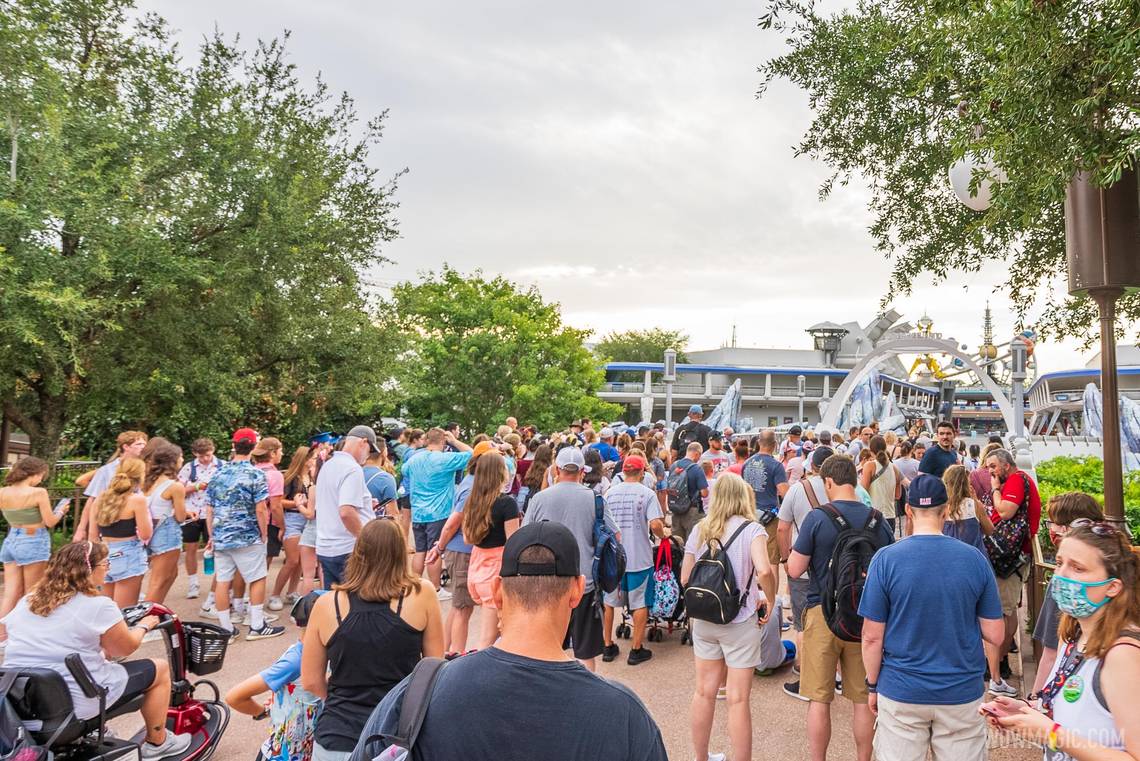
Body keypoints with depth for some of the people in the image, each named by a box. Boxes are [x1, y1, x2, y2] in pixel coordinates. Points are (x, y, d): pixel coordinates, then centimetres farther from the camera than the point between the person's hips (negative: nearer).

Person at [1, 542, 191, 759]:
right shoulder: (98, 605, -14)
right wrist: (143, 625, 17)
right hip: (76, 701, -7)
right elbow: (125, 649, -2)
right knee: (160, 668, 11)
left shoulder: (25, 602, 6)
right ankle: (157, 743, 23)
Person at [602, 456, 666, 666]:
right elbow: (655, 524, -19)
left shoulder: (610, 492, 2)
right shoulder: (647, 493, -10)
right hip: (639, 556, -3)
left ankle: (608, 646, 24)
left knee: (609, 601, 16)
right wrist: (663, 535, 2)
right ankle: (636, 649, 16)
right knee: (640, 603, 10)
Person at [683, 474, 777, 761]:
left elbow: (685, 578, 4)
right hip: (740, 622, -4)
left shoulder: (699, 530, 1)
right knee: (738, 699, 5)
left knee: (704, 691, 16)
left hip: (703, 619, 5)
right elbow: (764, 570, -27)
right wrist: (770, 600, -10)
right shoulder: (751, 529, -11)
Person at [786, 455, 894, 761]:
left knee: (819, 698, 8)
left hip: (824, 613, -3)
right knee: (863, 698, 14)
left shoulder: (816, 518, -13)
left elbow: (794, 570, -11)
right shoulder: (878, 521, -1)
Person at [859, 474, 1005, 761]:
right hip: (963, 693, 2)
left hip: (901, 693, -1)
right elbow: (995, 635, -2)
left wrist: (873, 686, 4)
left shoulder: (886, 559, -13)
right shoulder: (975, 559, -7)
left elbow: (872, 637, -10)